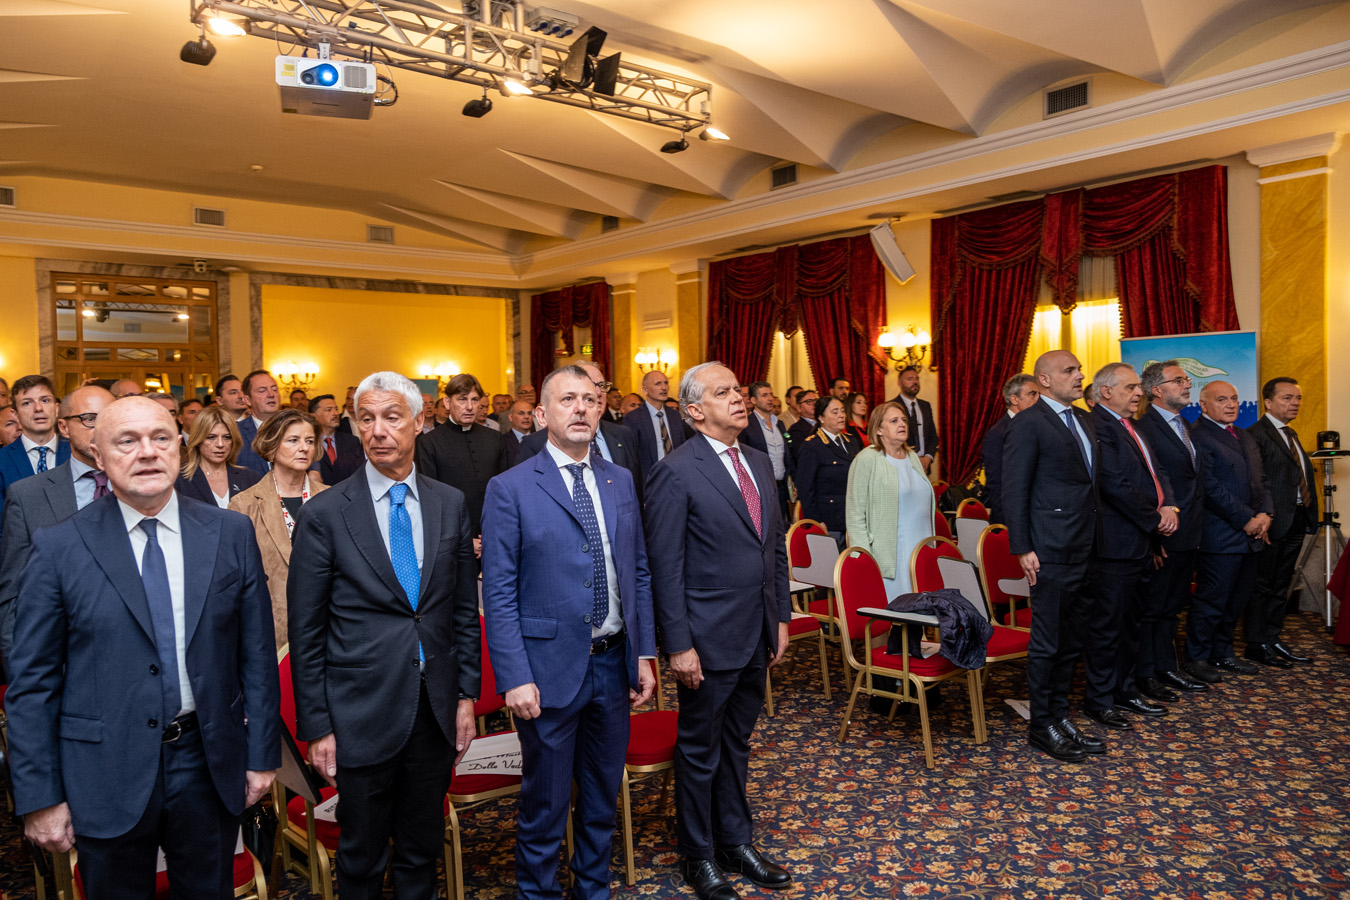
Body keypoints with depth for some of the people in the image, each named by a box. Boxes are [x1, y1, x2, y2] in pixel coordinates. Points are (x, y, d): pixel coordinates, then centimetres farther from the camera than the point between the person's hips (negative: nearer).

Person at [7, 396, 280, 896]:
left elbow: (256, 653, 2)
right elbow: (33, 682, -4)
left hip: (209, 766, 2)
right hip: (107, 776, -1)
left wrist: (263, 755, 2)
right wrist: (39, 798, -5)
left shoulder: (231, 534, -2)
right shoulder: (58, 548, -7)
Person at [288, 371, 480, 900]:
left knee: (422, 850, 18)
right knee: (361, 857, 14)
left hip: (436, 711, 3)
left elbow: (464, 608, 7)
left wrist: (466, 694, 5)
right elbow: (305, 632, -4)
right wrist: (316, 726, -5)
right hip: (362, 713, -2)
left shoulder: (451, 505, 2)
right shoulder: (324, 514, -7)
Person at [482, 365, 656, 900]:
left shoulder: (620, 481, 7)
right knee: (545, 803, 11)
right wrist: (514, 678, -14)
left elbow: (639, 572, 10)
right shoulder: (511, 489, -9)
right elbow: (499, 593, -10)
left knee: (603, 796, 20)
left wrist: (645, 653, 6)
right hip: (551, 669, -5)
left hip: (613, 664, 5)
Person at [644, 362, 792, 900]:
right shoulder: (676, 473, -14)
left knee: (737, 744, 21)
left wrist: (781, 616, 12)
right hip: (709, 637, -7)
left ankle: (736, 841, 38)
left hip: (756, 634, 7)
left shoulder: (758, 463, 8)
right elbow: (665, 567, -15)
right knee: (700, 750, 11)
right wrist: (679, 645, -16)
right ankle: (699, 856, 30)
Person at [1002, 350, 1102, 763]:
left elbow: (1091, 481, 17)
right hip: (1051, 553, -8)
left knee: (1070, 642, 16)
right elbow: (1014, 491, -13)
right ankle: (1041, 727, 16)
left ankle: (1061, 717, 28)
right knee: (1048, 643, 2)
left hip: (1084, 550, 8)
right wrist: (1022, 549, -16)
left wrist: (1096, 541, 11)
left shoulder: (1083, 420, 15)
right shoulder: (1028, 423, -10)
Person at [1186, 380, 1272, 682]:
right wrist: (1246, 519, -16)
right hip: (1219, 537, -9)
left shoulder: (1245, 437, 18)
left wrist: (1265, 514, 1)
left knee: (1236, 600, 16)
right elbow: (1211, 488, -18)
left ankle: (1223, 653, 29)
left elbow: (1261, 479, 18)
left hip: (1249, 534, 9)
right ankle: (1197, 658, 13)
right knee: (1211, 600, -1)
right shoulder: (1198, 437, -12)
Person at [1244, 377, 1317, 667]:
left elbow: (1305, 475, 18)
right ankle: (1256, 645, 8)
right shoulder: (1257, 434, -12)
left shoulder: (1291, 434, 18)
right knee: (1262, 585, 0)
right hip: (1274, 522, -9)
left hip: (1296, 521, 9)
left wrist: (1309, 515, 9)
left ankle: (1273, 639, 25)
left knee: (1281, 584, 15)